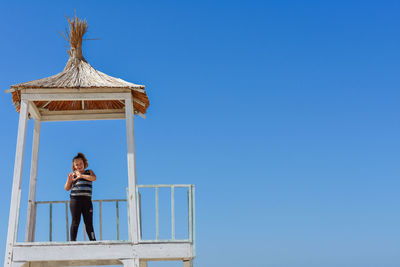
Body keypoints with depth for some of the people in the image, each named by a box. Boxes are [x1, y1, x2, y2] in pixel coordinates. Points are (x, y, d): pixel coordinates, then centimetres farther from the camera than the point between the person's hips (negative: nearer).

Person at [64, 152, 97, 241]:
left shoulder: (89, 172, 17)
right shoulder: (72, 174, 16)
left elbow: (94, 178, -6)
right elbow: (67, 188, 10)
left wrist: (81, 176, -16)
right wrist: (69, 180, -10)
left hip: (87, 200, 1)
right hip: (75, 199, -1)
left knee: (89, 222, -1)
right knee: (75, 221, -7)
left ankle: (93, 240, -3)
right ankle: (73, 240, -8)